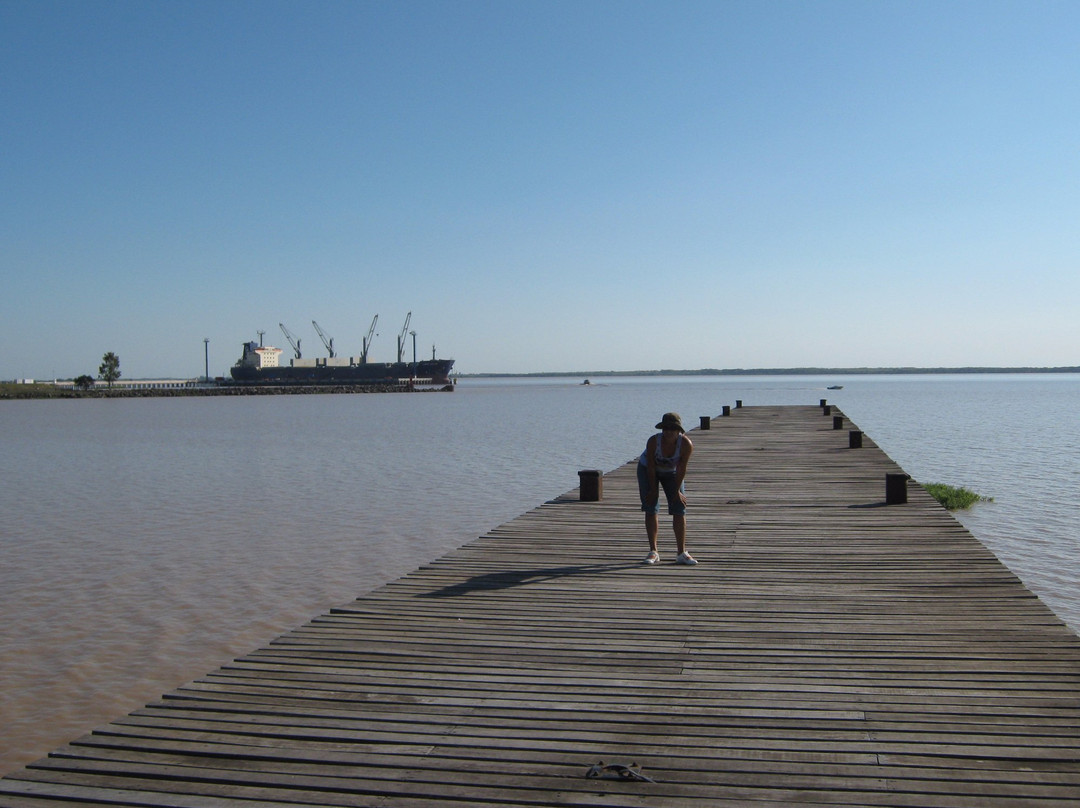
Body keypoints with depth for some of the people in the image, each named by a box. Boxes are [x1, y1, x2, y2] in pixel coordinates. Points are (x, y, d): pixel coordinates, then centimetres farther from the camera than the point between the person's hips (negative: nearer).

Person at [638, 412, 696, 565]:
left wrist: (676, 491, -15)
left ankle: (681, 552, 1)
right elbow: (651, 467, -24)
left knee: (679, 510, -5)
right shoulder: (653, 441, -33)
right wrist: (653, 490, -18)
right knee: (651, 509, -9)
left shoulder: (686, 444, -30)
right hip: (647, 470, -1)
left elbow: (681, 469, -21)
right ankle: (653, 551, -3)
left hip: (671, 472, 2)